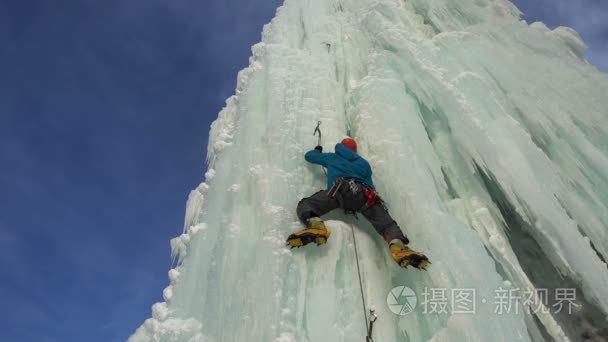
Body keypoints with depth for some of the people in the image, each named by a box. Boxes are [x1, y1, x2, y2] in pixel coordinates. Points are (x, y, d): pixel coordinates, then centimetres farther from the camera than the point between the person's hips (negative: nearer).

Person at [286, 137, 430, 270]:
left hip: (341, 190, -2)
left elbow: (309, 156, 52)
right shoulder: (363, 162, 40)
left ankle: (316, 226, -38)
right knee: (385, 222, -11)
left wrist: (317, 150, 74)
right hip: (365, 193, 2)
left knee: (305, 205, -2)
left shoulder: (332, 157, 38)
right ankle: (398, 246, -46)